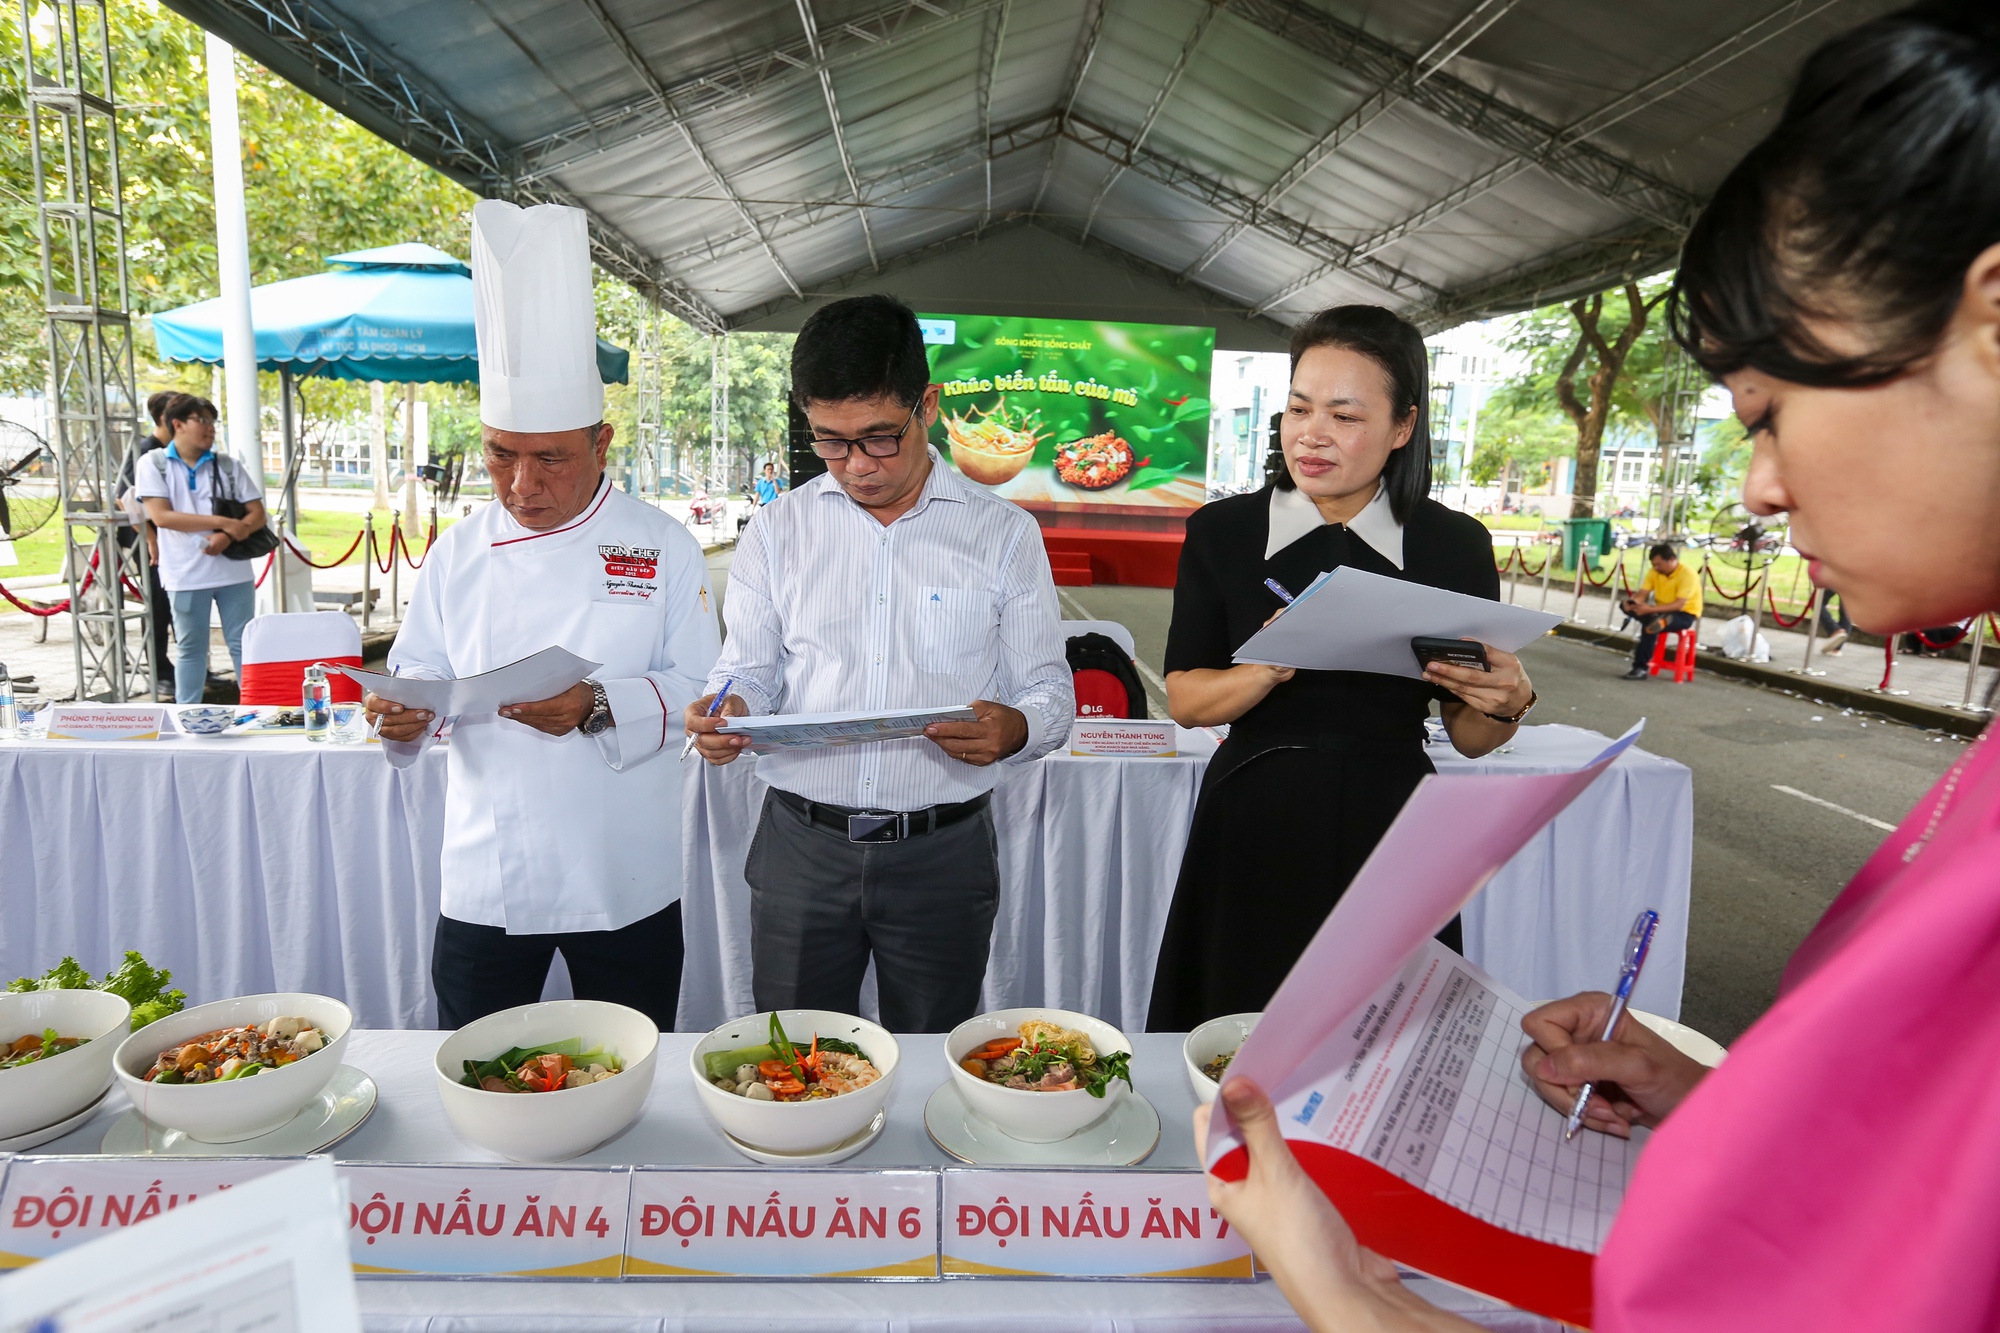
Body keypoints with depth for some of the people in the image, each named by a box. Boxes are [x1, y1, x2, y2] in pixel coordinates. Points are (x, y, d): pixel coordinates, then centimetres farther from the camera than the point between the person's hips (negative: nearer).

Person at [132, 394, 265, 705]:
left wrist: (229, 536, -15)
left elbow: (257, 514, 5)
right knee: (190, 648, 7)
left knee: (244, 644, 5)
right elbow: (161, 516, -11)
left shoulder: (227, 465, 7)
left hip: (234, 570, 2)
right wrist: (222, 522, -15)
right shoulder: (153, 463, 0)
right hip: (186, 574, -2)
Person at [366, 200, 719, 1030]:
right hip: (482, 888, 2)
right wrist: (407, 713, -13)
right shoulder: (458, 553, 5)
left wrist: (599, 708, -23)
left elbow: (698, 690, -7)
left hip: (624, 890, -2)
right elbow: (422, 672, 10)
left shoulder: (662, 549, -4)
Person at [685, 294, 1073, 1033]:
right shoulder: (776, 530, 5)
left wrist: (1015, 730, -23)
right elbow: (750, 672, 8)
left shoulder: (1003, 533, -1)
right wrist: (726, 713, -15)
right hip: (800, 847, 2)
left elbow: (1049, 691, -1)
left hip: (943, 855, -1)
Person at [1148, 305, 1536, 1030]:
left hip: (1389, 842, 1)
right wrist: (1273, 669, -19)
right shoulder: (1222, 532, -2)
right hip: (1252, 842, 0)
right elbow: (1184, 699, -2)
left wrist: (1507, 703, -15)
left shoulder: (1454, 544, -1)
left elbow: (1470, 738, 6)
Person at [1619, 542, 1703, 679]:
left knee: (1649, 625, -36)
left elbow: (1679, 605, -29)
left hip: (1685, 614, -7)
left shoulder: (1688, 574, -21)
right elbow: (1642, 594, -6)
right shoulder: (1655, 571, -2)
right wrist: (1631, 602, -31)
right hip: (1662, 612, 7)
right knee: (1625, 605, -17)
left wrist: (1651, 609, -39)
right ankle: (1659, 621, -35)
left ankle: (1640, 668, -30)